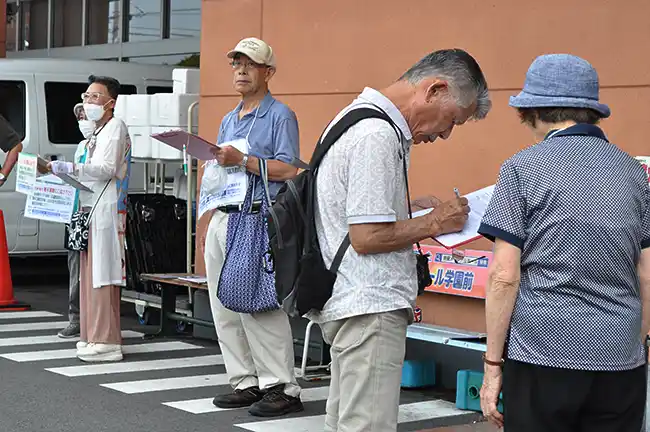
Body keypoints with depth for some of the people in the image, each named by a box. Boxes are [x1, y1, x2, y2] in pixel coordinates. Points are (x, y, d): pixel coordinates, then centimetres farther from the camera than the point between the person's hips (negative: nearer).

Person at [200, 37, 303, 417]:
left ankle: (282, 388, -5)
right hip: (223, 218, 8)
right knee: (225, 310, 6)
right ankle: (246, 383, 13)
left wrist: (243, 161, -19)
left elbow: (288, 170, -13)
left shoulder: (280, 116, -3)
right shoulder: (229, 121, 21)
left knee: (259, 307, -11)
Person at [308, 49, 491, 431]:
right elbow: (368, 236, -22)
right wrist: (434, 224, -9)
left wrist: (417, 207, 12)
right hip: (370, 306, -11)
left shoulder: (359, 118, 15)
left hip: (348, 302, 11)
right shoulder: (377, 136, -19)